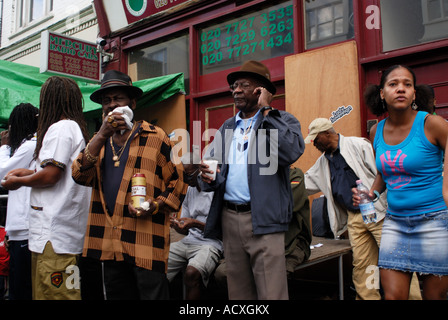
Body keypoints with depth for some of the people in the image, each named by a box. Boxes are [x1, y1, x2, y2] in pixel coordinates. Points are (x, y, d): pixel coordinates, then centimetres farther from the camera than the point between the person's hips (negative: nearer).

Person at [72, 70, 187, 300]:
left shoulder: (155, 137, 2)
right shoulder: (100, 142, 17)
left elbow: (178, 180, 4)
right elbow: (81, 176, -1)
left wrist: (157, 205, -13)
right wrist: (102, 135, -9)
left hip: (146, 242, -5)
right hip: (110, 246, 5)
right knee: (116, 294, 15)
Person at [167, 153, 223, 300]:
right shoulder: (189, 191, 16)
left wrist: (196, 223, -19)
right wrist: (179, 227, -5)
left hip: (210, 244, -6)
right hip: (187, 242, 6)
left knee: (192, 273, -35)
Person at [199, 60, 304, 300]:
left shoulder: (283, 121, 3)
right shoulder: (227, 127, 19)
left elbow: (292, 152, -18)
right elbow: (209, 164, 15)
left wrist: (266, 111, -10)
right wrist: (207, 177, -9)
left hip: (263, 221, -5)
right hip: (229, 219, 5)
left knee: (271, 293, -6)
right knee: (238, 292, 13)